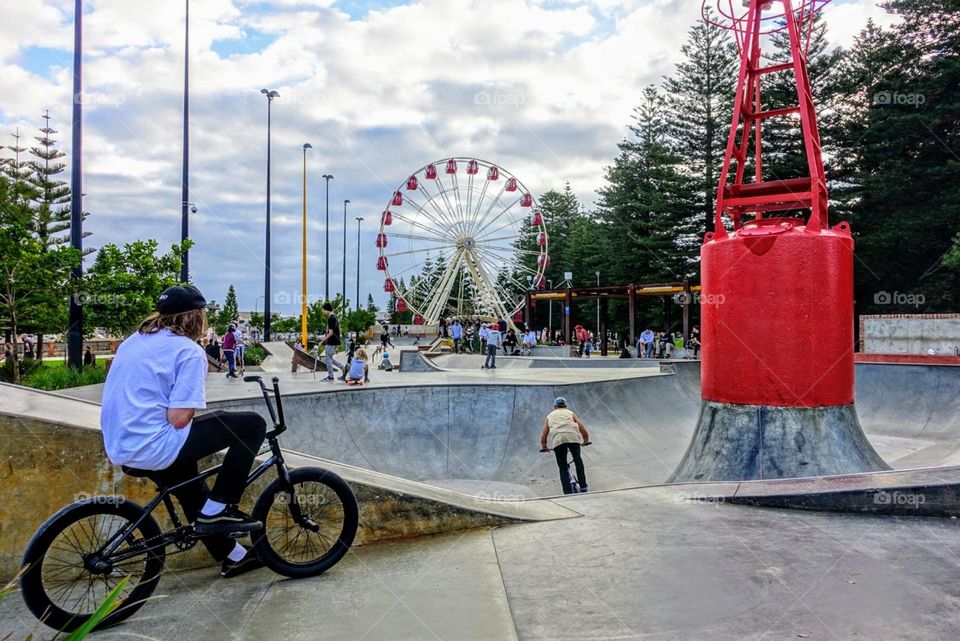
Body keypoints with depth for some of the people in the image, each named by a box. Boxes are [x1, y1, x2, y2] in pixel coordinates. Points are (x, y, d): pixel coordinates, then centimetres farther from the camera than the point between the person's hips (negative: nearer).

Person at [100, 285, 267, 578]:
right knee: (253, 424, -4)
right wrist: (190, 409, 4)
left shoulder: (133, 341, 14)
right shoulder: (189, 350, -11)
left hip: (118, 449, 9)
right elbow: (179, 418, -18)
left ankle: (232, 555, 42)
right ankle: (216, 509, 2)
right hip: (154, 448, -9)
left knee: (189, 482, 31)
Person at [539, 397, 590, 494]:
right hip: (573, 436, 0)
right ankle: (583, 487, 21)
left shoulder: (550, 416, 31)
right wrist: (586, 441, 38)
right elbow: (583, 430, 23)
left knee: (563, 468, 8)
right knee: (578, 460, 21)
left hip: (557, 439, 0)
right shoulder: (570, 413, 30)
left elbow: (543, 434, 23)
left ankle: (568, 493, 1)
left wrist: (543, 446, 36)